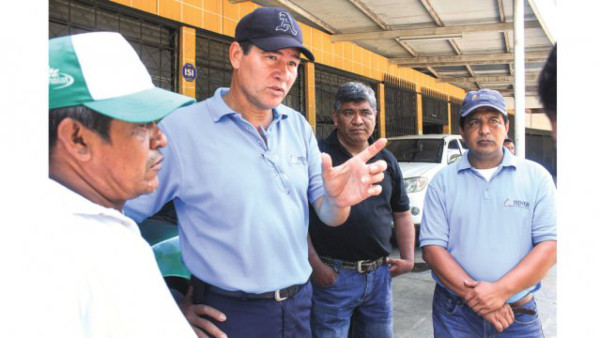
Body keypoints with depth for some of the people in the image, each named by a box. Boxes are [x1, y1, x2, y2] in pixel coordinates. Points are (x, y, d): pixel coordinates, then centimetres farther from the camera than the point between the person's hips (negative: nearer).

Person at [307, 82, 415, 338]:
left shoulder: (387, 161, 10)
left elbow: (402, 214, 18)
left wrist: (408, 258, 8)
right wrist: (315, 264, -15)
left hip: (380, 274, 5)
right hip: (332, 276, -5)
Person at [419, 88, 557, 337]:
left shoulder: (536, 176, 0)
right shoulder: (443, 181, 1)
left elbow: (550, 245, -6)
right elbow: (432, 247, -5)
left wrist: (501, 290, -17)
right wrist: (474, 295, -16)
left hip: (519, 313, 0)